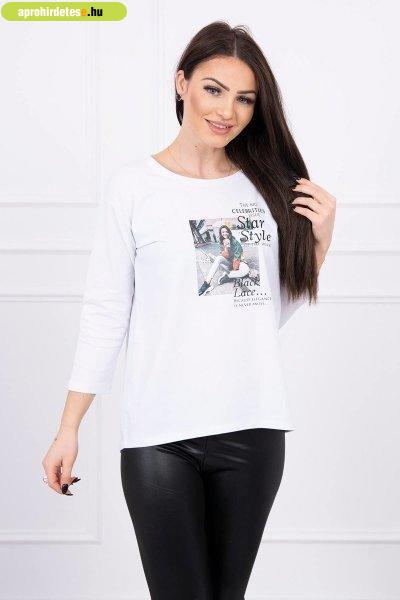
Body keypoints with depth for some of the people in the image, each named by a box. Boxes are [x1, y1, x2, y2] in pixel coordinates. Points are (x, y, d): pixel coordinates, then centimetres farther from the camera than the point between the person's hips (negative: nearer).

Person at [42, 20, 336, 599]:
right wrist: (69, 428, -2)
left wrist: (320, 240, 2)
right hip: (160, 435, -3)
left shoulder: (268, 187, 8)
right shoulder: (134, 185, -1)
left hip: (253, 428, 3)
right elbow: (104, 313, 0)